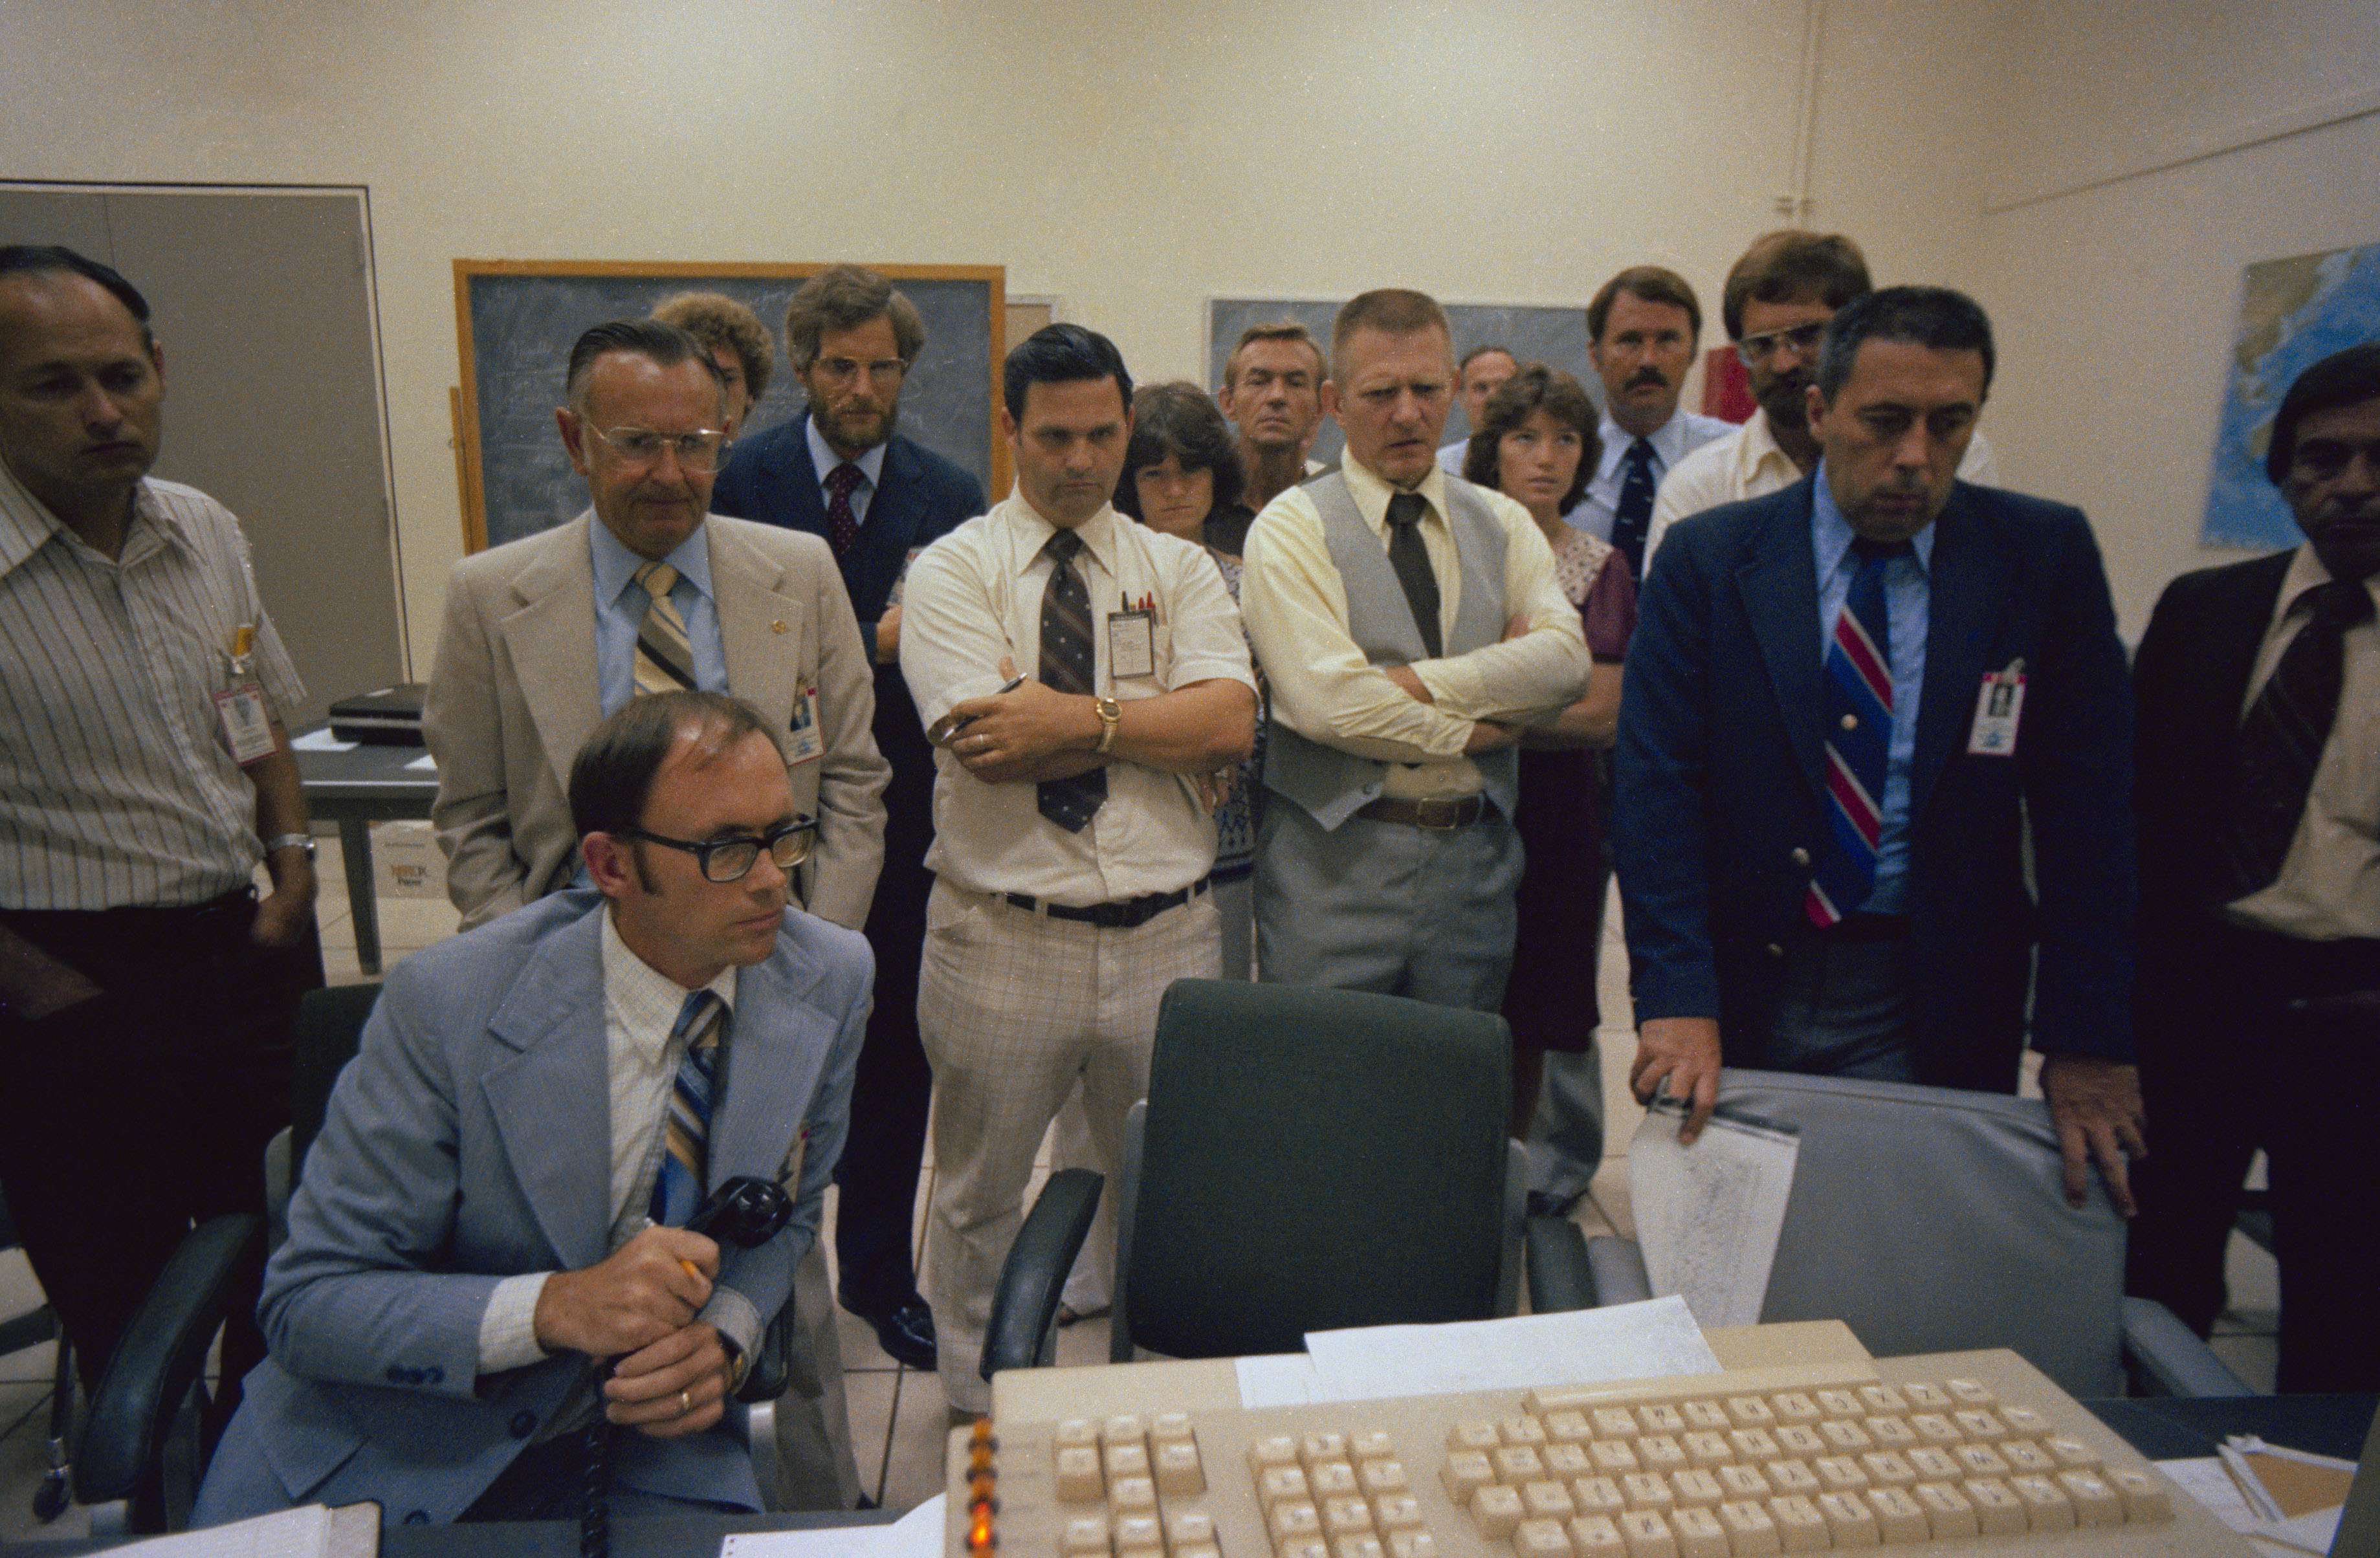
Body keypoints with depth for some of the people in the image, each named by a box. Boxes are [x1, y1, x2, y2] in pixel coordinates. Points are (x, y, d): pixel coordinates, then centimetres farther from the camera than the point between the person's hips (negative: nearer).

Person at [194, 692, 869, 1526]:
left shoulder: (830, 979, -12)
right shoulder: (446, 1003, -22)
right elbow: (310, 1303, -16)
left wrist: (723, 1340, -15)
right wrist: (556, 1308, -31)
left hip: (649, 1429, 1)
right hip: (399, 1451, 0)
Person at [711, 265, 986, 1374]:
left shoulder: (949, 495, 2)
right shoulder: (742, 481, -3)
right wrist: (877, 640, -17)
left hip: (903, 813, 2)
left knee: (895, 1047, 12)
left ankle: (880, 1273, 31)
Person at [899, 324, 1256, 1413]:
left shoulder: (1180, 569, 7)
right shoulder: (952, 570, 0)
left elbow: (1232, 724, -9)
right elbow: (988, 743, -17)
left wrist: (1081, 717, -17)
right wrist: (1155, 719, -11)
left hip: (1167, 936, 2)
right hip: (1001, 941, -1)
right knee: (981, 1199, 16)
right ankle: (979, 1416, 39)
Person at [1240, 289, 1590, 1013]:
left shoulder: (1504, 524, 11)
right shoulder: (1291, 528, -3)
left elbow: (1565, 660, -5)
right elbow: (1328, 701, -16)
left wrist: (1415, 679, -14)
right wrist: (1477, 728, -7)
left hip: (1475, 862, 4)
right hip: (1336, 864, -4)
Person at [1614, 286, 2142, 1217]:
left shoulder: (2046, 557, -1)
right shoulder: (1707, 561, -4)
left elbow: (2086, 804, -4)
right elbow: (1657, 782, -10)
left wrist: (2085, 1042, -10)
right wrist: (1675, 1000, -20)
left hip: (1937, 1009, 1)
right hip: (1740, 983, 0)